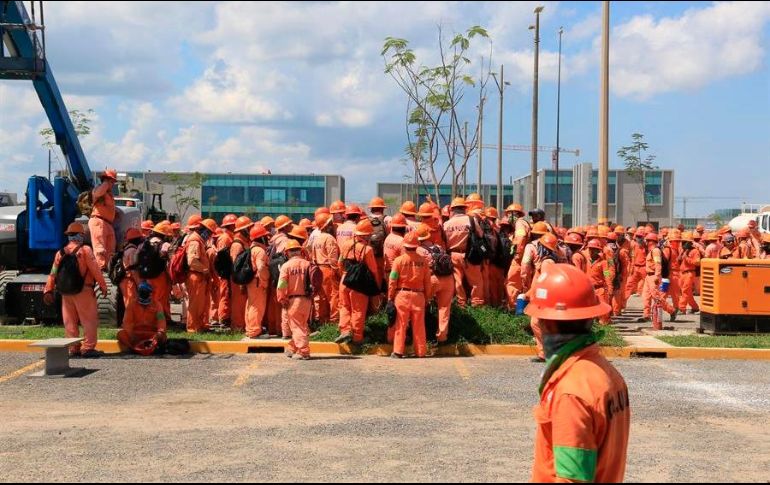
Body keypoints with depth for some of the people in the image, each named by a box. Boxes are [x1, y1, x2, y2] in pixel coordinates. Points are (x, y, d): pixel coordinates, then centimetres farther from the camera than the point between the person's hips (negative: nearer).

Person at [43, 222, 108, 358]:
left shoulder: (60, 253, 9)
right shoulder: (85, 250, -6)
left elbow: (53, 273, 8)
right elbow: (95, 270, -10)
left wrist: (48, 291, 10)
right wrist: (103, 286, -4)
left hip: (65, 292, 6)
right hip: (83, 291, -6)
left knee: (70, 321, 11)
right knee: (90, 320, -2)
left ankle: (73, 348, 14)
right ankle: (88, 348, -7)